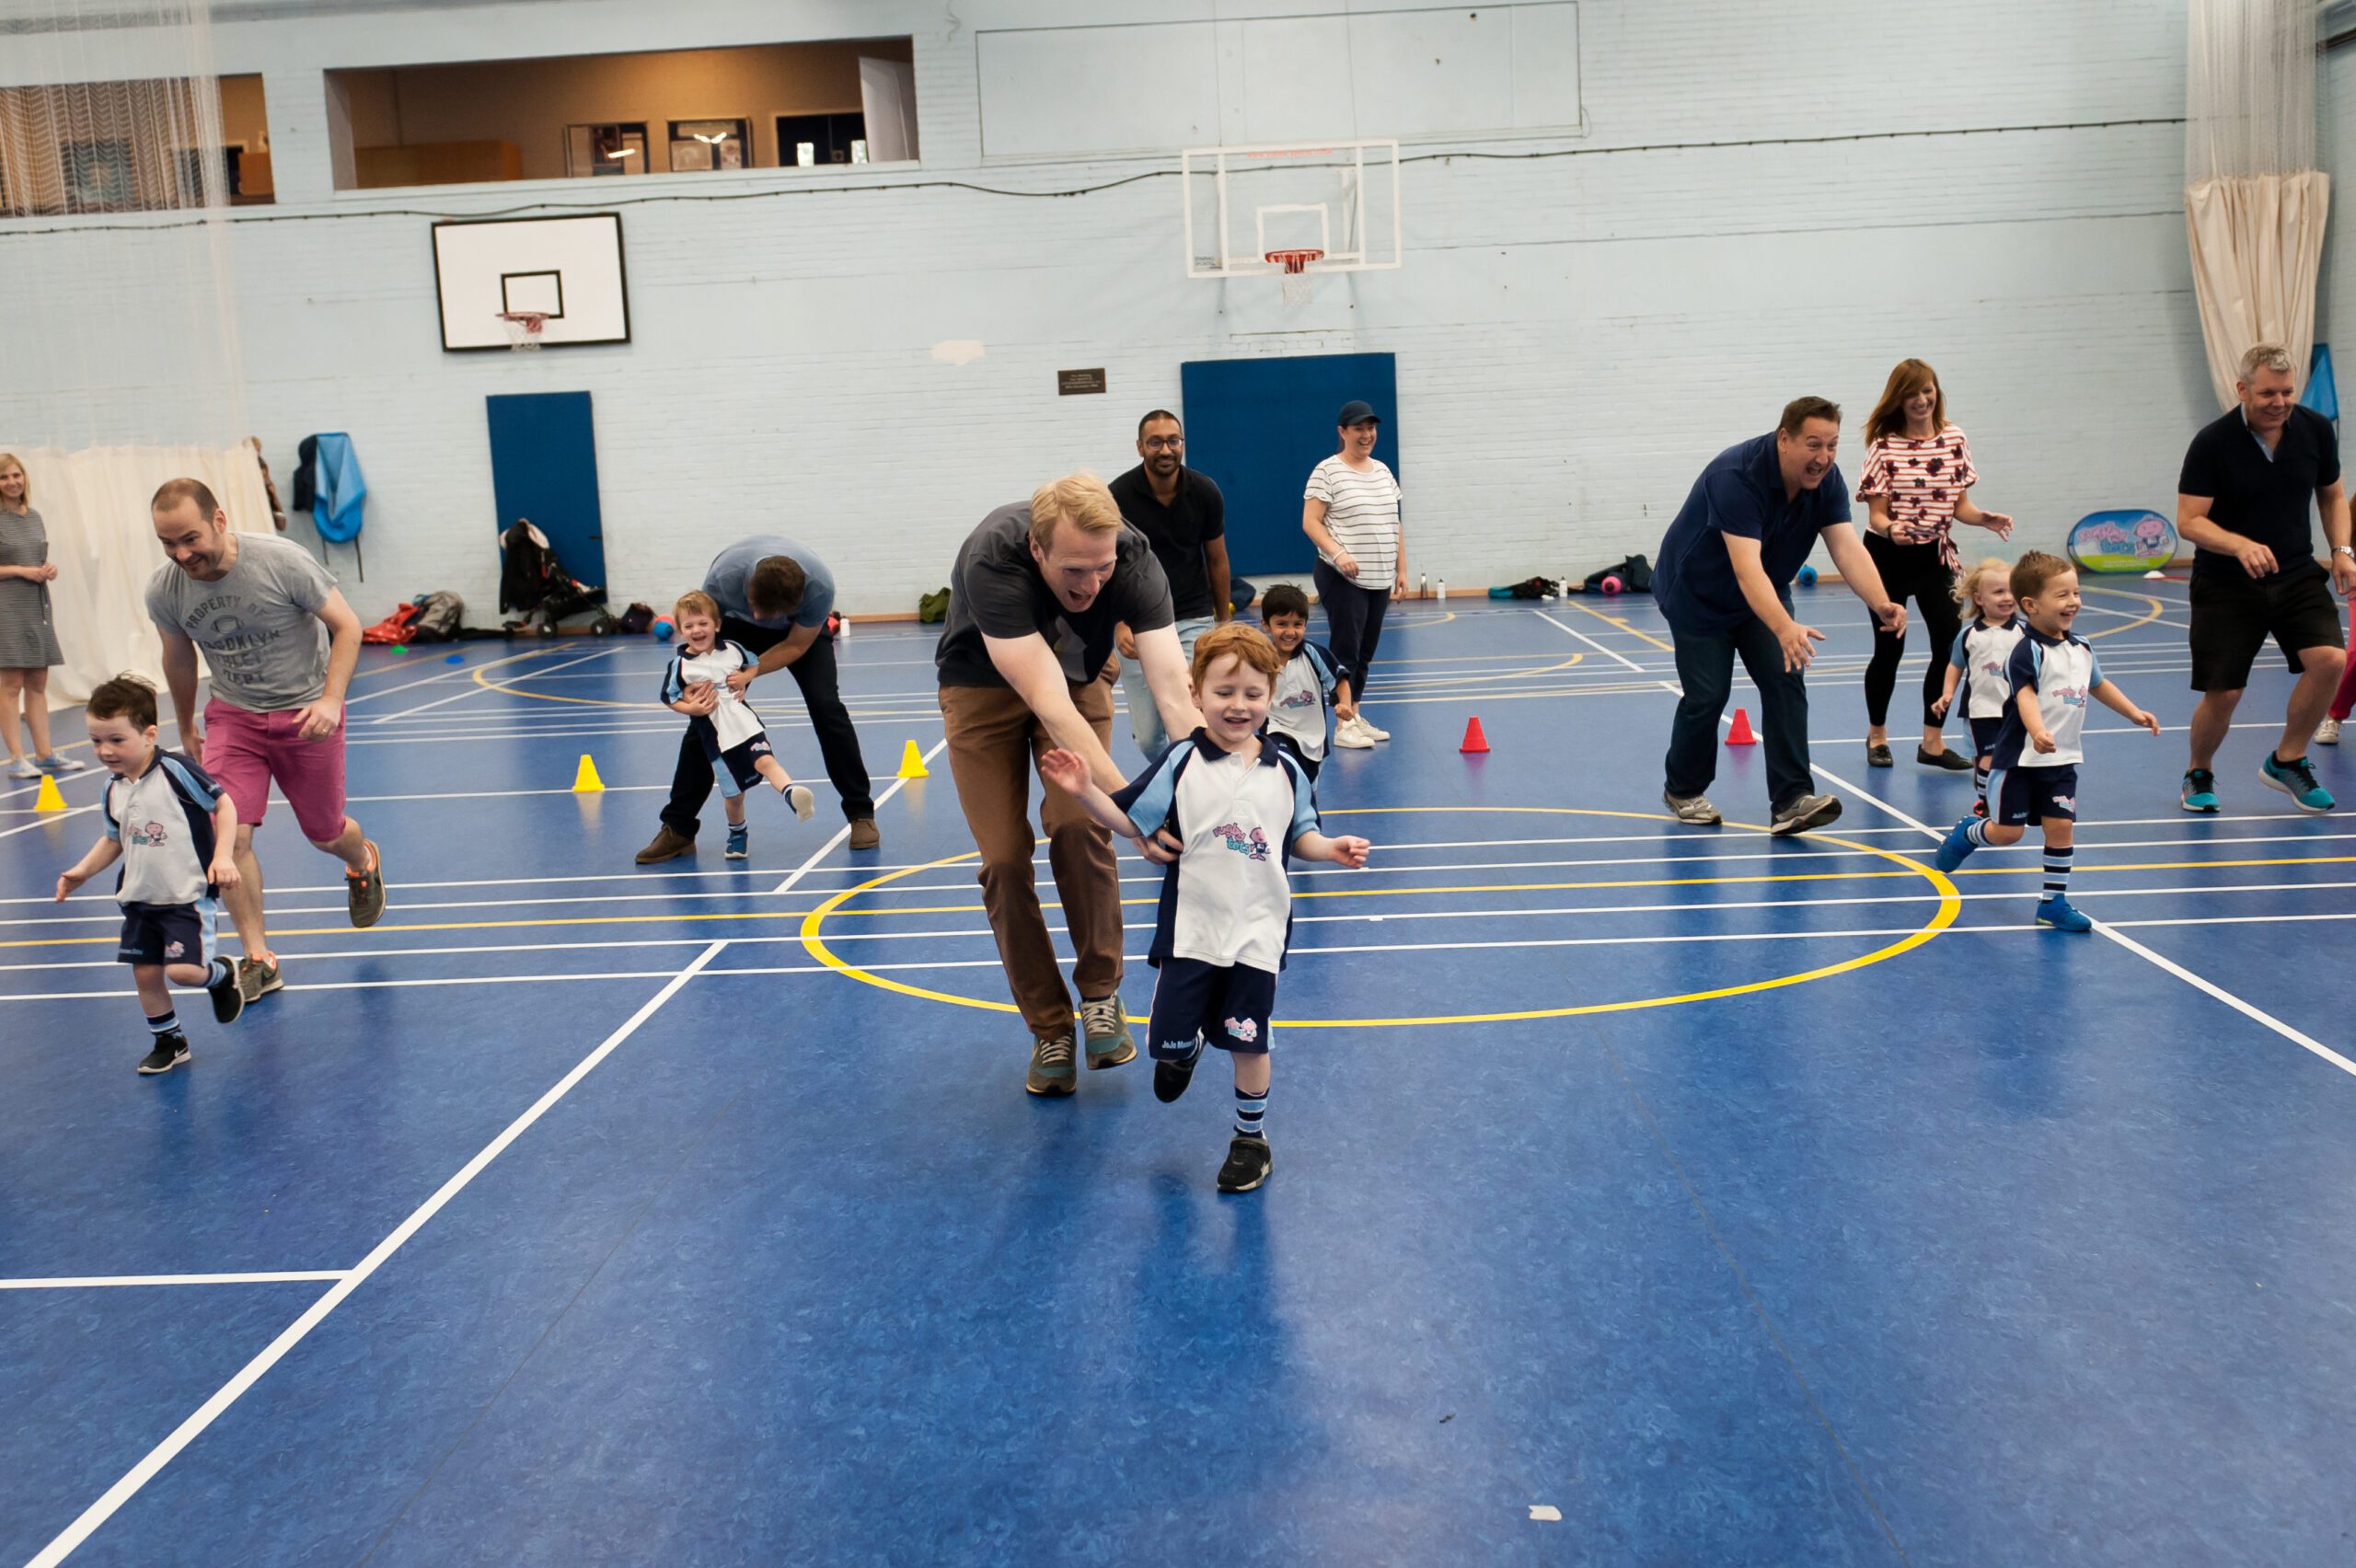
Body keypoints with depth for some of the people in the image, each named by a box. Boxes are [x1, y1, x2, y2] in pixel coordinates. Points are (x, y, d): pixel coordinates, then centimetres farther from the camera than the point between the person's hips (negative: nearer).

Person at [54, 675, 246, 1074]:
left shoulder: (177, 770, -16)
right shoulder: (113, 787, 5)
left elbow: (224, 804, -10)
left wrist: (223, 856, -18)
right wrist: (83, 870, 8)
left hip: (188, 895, -7)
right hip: (140, 898, 7)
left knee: (182, 969, -15)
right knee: (145, 973, 9)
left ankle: (221, 974, 19)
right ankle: (168, 1042, 28)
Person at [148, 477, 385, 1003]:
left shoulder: (283, 561, -23)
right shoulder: (163, 591, -11)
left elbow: (347, 626, -12)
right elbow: (179, 660, 9)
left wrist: (330, 699, -23)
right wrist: (187, 730, 19)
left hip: (307, 712, -2)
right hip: (233, 717, 2)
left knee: (325, 834, 10)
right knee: (227, 833, -15)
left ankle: (363, 862, 48)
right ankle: (258, 959, -2)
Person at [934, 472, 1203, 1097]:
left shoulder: (1133, 558, -31)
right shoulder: (991, 560, -39)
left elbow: (1174, 692, -36)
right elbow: (1049, 705, -44)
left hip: (1081, 675, 1)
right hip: (984, 686, -1)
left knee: (1078, 825, -22)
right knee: (1005, 858, -8)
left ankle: (1101, 993, -1)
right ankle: (1049, 1030, 8)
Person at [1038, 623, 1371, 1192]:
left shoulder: (1285, 771, 2)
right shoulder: (1181, 762, -5)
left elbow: (1300, 837, 12)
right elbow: (1133, 823, -5)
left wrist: (1333, 848, -7)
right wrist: (1084, 791, -17)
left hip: (1257, 931, 1)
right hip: (1190, 928, 0)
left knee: (1247, 1042, 6)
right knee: (1168, 1037, 3)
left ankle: (1251, 1137, 27)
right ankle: (1185, 1051, 42)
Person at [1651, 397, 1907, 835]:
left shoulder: (1826, 479, -13)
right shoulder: (1737, 475, -34)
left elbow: (1847, 547, -23)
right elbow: (1746, 567, -44)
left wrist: (1881, 604, -41)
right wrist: (1785, 629, -57)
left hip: (1764, 593, 6)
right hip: (1698, 595, -6)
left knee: (1785, 680, -10)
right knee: (1707, 695, -6)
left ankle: (1790, 802, -11)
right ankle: (1683, 791, 19)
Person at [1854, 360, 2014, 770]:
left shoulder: (1954, 440, 2)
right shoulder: (1885, 445, -10)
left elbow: (1959, 505, 6)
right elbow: (1876, 513, -10)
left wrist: (1984, 518, -13)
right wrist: (1891, 529, -31)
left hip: (1935, 555, 4)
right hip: (1889, 557, -4)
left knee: (1950, 642, -5)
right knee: (1889, 647, 2)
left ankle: (1932, 742, 6)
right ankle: (1877, 735, 24)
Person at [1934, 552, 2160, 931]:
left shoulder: (2082, 649, 8)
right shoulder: (2028, 651, -16)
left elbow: (2098, 685, 26)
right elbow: (2026, 695, -29)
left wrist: (2134, 713, 28)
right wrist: (2038, 731, -45)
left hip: (2063, 759, 6)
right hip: (2020, 758, -6)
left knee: (2061, 826, 0)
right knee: (2008, 832, 0)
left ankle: (2053, 901, 9)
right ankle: (1968, 833, 33)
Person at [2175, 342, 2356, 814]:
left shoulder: (2316, 430, -2)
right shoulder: (2213, 443, -14)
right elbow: (2188, 521, -16)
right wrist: (2241, 545, -33)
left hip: (2296, 575, 3)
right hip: (2226, 585, -3)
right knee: (2223, 694, -5)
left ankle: (2286, 761, 4)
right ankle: (2198, 774, 24)